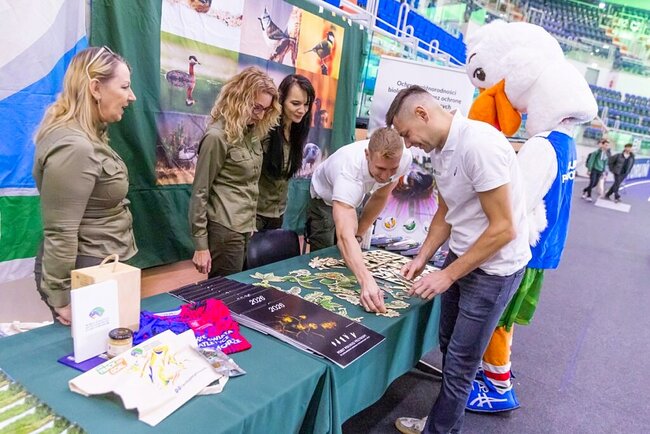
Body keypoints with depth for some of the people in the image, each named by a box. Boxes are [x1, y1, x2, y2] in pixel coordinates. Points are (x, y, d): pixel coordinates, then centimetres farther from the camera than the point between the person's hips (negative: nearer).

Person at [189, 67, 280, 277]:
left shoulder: (252, 132, 8)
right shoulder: (217, 136, -15)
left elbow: (248, 185, 9)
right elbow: (199, 193, -13)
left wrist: (252, 223, 8)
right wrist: (200, 244, -13)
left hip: (247, 228, 8)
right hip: (225, 230, -8)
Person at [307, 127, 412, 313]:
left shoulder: (404, 158, -30)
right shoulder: (349, 170, -47)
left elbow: (380, 197, -10)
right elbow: (344, 236, -57)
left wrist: (358, 234, -6)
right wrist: (366, 280, -71)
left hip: (354, 199, 5)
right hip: (325, 200, -4)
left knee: (350, 260, 9)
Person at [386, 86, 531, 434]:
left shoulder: (479, 144, -25)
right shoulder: (439, 150, 3)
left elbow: (503, 229, -24)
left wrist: (448, 275, -19)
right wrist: (422, 258, 4)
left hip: (494, 267, -8)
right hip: (461, 257, 9)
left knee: (459, 363, 4)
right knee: (450, 347, 19)